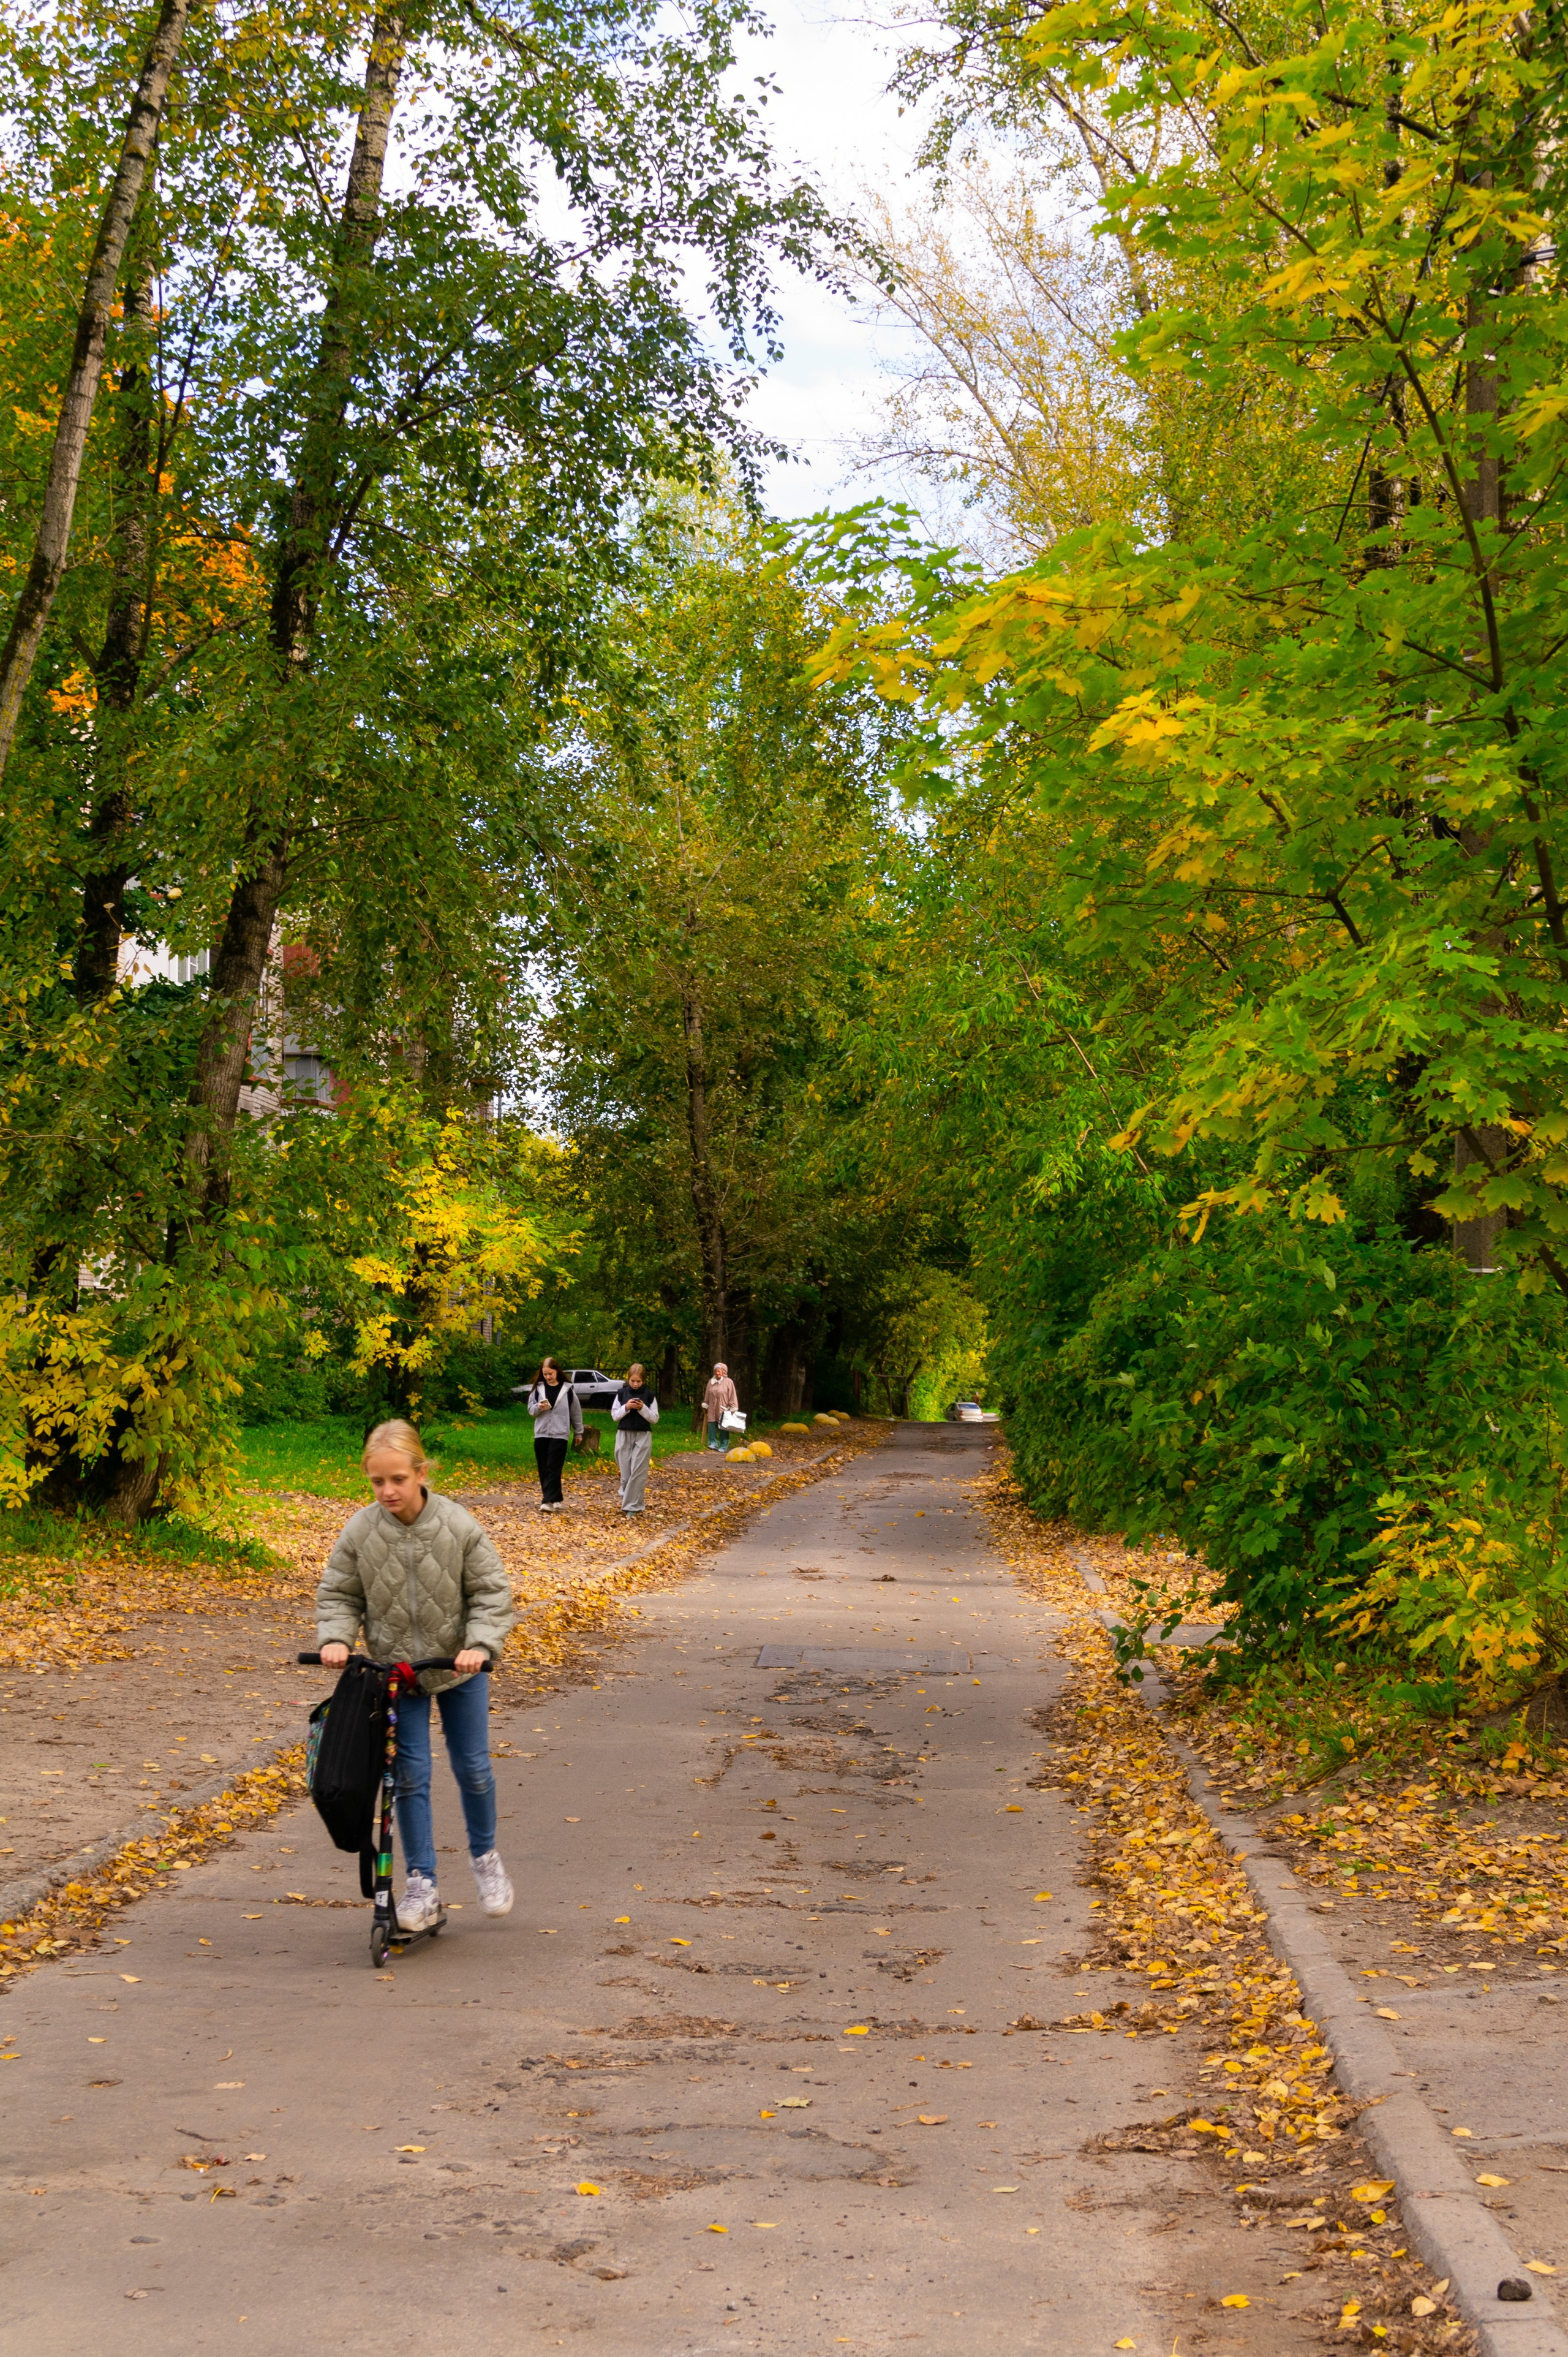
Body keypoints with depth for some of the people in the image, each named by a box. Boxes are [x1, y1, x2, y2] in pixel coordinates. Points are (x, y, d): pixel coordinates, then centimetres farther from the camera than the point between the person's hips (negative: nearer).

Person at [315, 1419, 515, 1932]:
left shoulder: (459, 1526, -15)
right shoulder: (359, 1532, -13)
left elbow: (491, 1592, -9)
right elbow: (338, 1595, -1)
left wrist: (480, 1644, -23)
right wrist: (335, 1639, -18)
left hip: (457, 1667, 0)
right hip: (394, 1672, 1)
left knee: (472, 1768, 9)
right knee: (409, 1775, -1)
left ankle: (485, 1856, 33)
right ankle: (421, 1883, 11)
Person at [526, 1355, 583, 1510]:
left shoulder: (567, 1390, 0)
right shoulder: (538, 1389, 6)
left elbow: (576, 1412, 8)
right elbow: (531, 1410, 8)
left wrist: (579, 1432, 13)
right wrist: (539, 1408, -14)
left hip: (560, 1434, -3)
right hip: (541, 1433, 3)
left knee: (553, 1468, -11)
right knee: (543, 1469, 6)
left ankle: (548, 1501, -17)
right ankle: (557, 1498, 18)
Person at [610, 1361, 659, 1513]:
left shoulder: (650, 1395, 0)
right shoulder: (621, 1393, 4)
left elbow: (655, 1419, 1)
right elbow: (614, 1416, 4)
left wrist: (643, 1408, -15)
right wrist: (626, 1407, -13)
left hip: (643, 1436, -1)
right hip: (624, 1436, 2)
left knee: (638, 1472, -7)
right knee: (625, 1472, 2)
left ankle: (632, 1506, -3)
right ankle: (626, 1498, 22)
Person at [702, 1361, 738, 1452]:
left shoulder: (728, 1382, -6)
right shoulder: (711, 1382, 7)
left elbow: (732, 1396, -6)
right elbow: (707, 1395, 17)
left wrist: (733, 1409, -8)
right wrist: (705, 1406, 17)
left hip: (723, 1410, -4)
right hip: (712, 1410, 4)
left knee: (723, 1429, -1)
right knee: (712, 1427, 1)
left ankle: (723, 1447, 2)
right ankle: (713, 1443, 8)